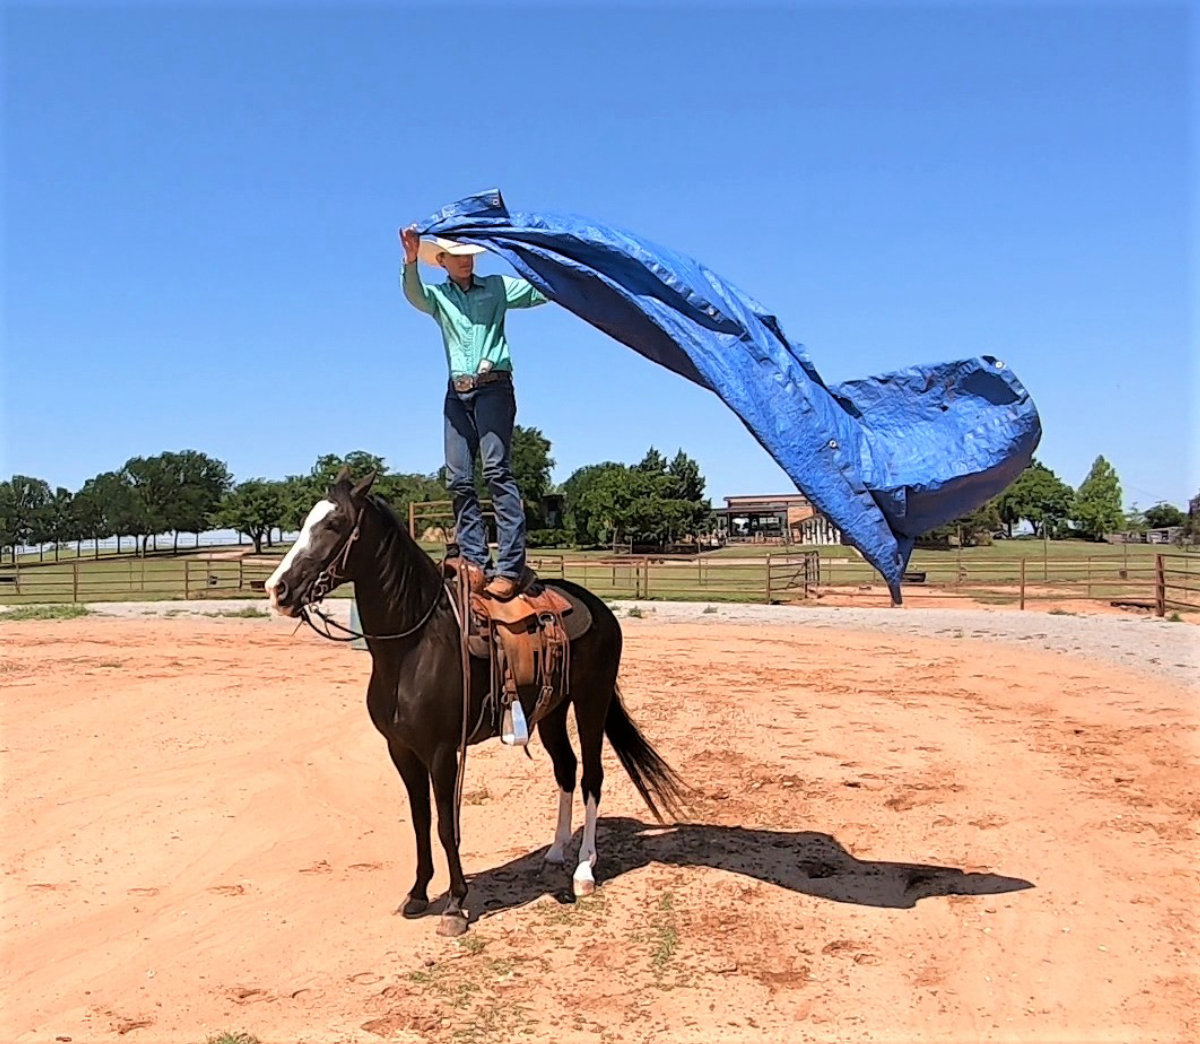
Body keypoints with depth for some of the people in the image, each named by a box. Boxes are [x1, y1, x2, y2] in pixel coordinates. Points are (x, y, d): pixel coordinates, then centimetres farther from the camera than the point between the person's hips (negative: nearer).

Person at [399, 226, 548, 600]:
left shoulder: (497, 287, 11)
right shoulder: (438, 297, 15)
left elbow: (542, 291, 3)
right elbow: (413, 294, -7)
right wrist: (411, 261, -26)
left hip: (493, 386, -4)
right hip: (457, 393, 4)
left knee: (496, 470, -16)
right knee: (458, 479, -1)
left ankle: (511, 567, -21)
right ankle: (475, 563, 3)